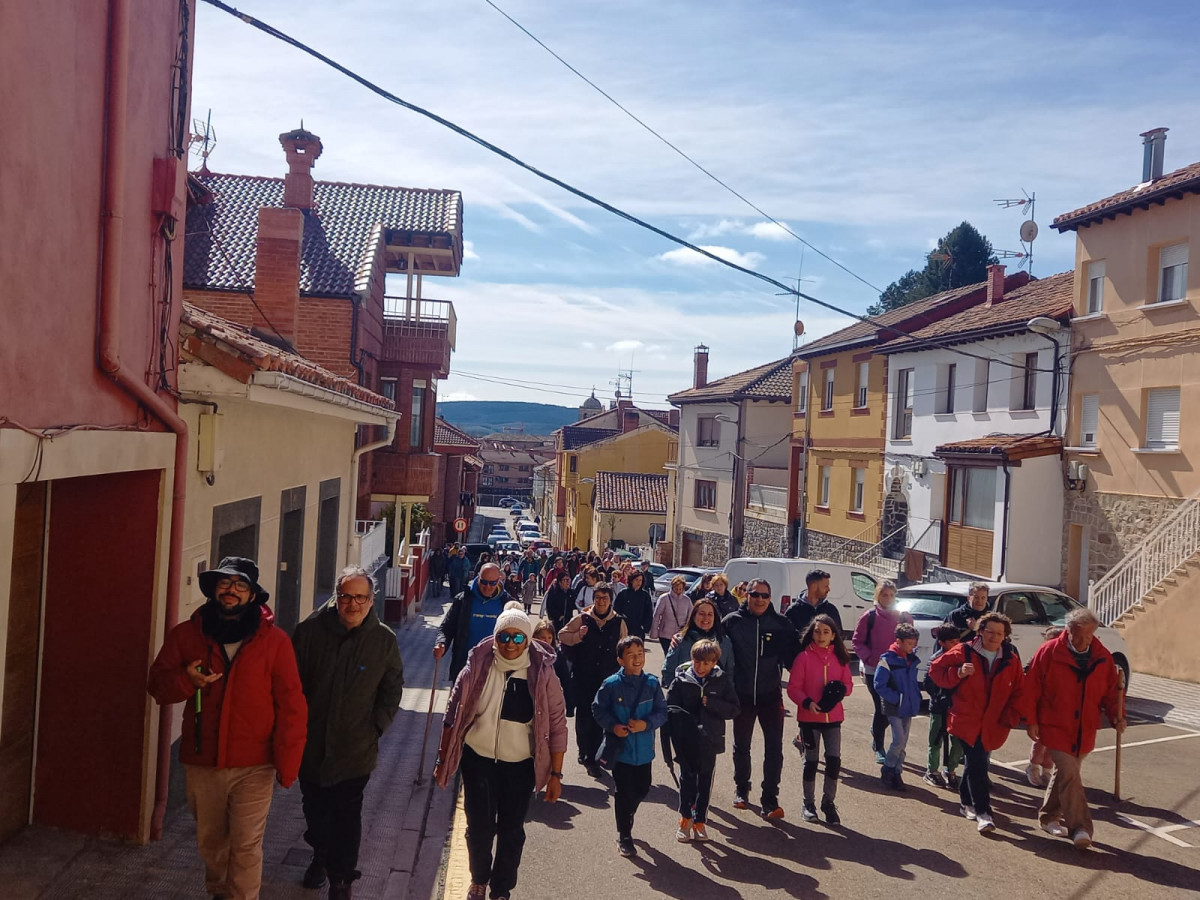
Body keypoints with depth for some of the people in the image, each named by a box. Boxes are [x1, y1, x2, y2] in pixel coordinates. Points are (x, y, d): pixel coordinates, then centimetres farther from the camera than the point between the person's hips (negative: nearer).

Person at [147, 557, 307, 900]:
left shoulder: (275, 640, -9)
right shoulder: (185, 634, 0)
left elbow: (291, 707, -8)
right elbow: (156, 685, 5)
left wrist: (287, 765, -11)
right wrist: (186, 680, -18)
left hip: (254, 767, -3)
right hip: (201, 762, 4)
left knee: (246, 846, -2)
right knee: (210, 842, 20)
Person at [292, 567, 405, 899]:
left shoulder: (384, 640, -7)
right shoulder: (310, 630, -8)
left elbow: (392, 690, 4)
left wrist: (376, 727, -2)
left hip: (355, 749, -2)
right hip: (311, 744, 2)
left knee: (346, 816, 0)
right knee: (314, 806, 21)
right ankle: (320, 855, 47)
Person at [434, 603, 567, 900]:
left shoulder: (542, 674, -12)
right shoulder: (477, 667, -9)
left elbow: (557, 725, -7)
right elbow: (454, 714, -1)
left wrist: (555, 774, -7)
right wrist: (443, 759, 2)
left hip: (520, 765, 0)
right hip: (478, 759, 1)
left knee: (511, 831, 11)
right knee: (479, 827, 7)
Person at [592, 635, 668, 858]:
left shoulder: (652, 683, -6)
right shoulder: (611, 684, -13)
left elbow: (662, 712, -3)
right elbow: (598, 710, -4)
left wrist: (646, 724, -19)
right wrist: (612, 726, -19)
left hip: (644, 748, 3)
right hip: (620, 748, -3)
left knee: (642, 789, 17)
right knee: (624, 793, 4)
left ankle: (626, 815, 48)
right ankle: (624, 836, 22)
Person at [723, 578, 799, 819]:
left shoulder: (781, 624, -4)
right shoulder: (732, 621, -6)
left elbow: (793, 656, -2)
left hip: (771, 695, 0)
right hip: (742, 695, 0)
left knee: (774, 748, -1)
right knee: (741, 746, 16)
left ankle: (770, 799, 8)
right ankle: (741, 790, 35)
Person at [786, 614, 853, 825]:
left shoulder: (839, 658, 3)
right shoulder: (803, 657, -7)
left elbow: (848, 683, 8)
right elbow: (793, 687, -7)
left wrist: (840, 690, -14)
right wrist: (807, 703, -23)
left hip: (833, 717, 3)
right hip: (809, 717, -2)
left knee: (834, 760, 0)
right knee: (811, 761, 7)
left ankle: (828, 802, 19)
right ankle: (809, 804, 23)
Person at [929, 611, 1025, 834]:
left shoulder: (1011, 660, 3)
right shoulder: (964, 652, -6)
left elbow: (1018, 692, 10)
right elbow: (936, 670, -1)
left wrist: (1010, 718, -1)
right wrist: (958, 673, -19)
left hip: (992, 725, 4)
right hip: (967, 721, -3)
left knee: (975, 764, 15)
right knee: (977, 765, -11)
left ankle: (967, 802, 35)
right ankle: (982, 812, -7)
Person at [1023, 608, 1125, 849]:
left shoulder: (1103, 657, 1)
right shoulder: (1049, 652, -12)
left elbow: (1111, 690, 9)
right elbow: (1032, 688, -9)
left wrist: (1117, 715, -8)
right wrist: (1032, 721, -10)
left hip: (1084, 730, 5)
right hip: (1055, 727, -5)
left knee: (1065, 773, 16)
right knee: (1069, 774, -14)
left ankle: (1049, 817, 31)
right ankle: (1079, 827, -10)